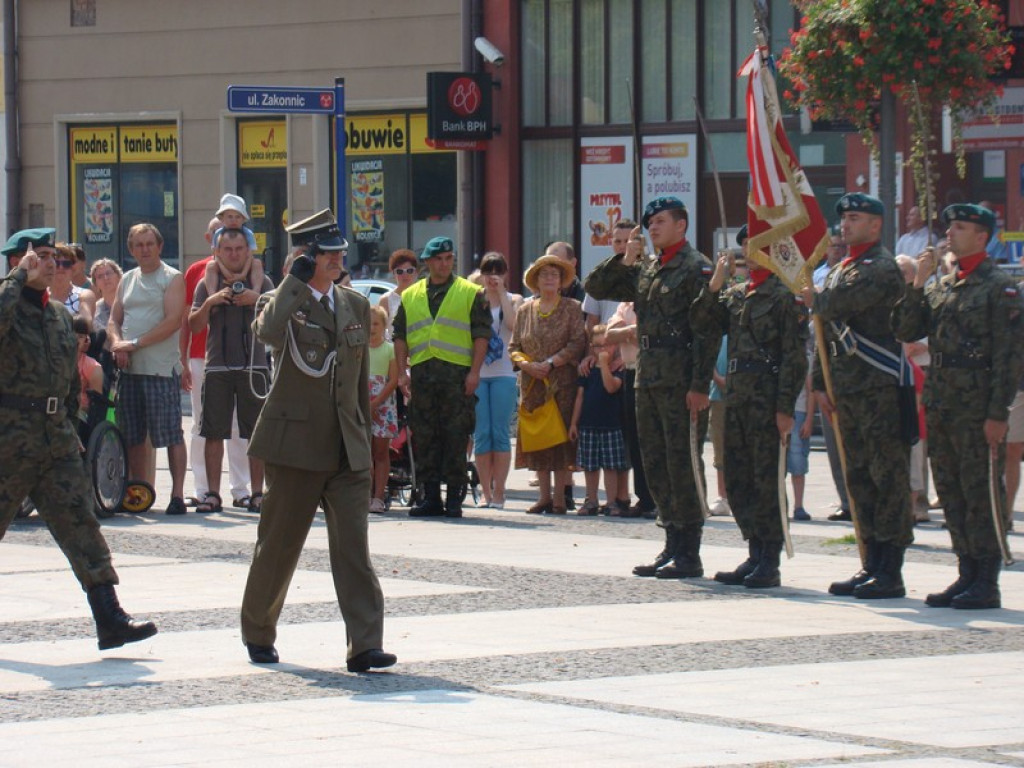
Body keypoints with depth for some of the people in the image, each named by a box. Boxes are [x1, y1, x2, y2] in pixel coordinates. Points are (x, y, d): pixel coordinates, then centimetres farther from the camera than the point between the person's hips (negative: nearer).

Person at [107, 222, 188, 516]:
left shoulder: (172, 279, -1)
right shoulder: (127, 280, 18)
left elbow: (173, 322, -11)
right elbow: (114, 320, 16)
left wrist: (136, 344, -14)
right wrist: (117, 343, -6)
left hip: (162, 367, -6)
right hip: (129, 368, 6)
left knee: (171, 433, -7)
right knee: (132, 436, 7)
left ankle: (177, 494, -8)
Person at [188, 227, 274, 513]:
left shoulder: (262, 282, 8)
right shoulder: (207, 284, 10)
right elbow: (194, 326, 7)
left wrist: (257, 300, -12)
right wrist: (210, 303, -10)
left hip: (254, 366, -1)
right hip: (217, 368, 1)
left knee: (257, 434, -1)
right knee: (213, 433, -1)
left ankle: (257, 493, 4)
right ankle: (213, 493, 3)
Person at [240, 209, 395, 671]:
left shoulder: (355, 306, 13)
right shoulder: (284, 302, -3)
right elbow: (268, 332, -29)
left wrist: (364, 436, 18)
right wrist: (296, 280, -21)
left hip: (348, 450, 3)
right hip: (296, 444, -3)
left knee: (353, 546, -8)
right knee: (279, 545, 7)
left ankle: (364, 646, -15)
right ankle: (258, 635, 26)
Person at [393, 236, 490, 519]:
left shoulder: (470, 293, 7)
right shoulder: (410, 296, 16)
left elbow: (481, 334, 1)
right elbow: (400, 336, 16)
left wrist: (474, 372, -8)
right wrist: (402, 372, 5)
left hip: (457, 374, -3)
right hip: (422, 375, 3)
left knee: (456, 437, -5)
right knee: (424, 437, 3)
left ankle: (454, 497, -1)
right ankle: (430, 497, 9)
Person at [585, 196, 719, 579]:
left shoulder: (696, 268, -7)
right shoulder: (645, 270, 17)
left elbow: (708, 329, -13)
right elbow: (596, 287, 21)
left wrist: (700, 387, -18)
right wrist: (623, 259, 4)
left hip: (681, 385, -8)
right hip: (648, 382, 8)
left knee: (683, 467, -6)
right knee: (656, 466, 10)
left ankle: (689, 554, -3)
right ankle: (672, 545, 17)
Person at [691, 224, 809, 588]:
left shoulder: (786, 295, -5)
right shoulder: (734, 295, 17)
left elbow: (795, 356, -9)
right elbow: (700, 324, 8)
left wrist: (786, 408, -15)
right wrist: (715, 283, -2)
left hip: (768, 399, -7)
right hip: (736, 396, 7)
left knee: (767, 481, -5)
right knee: (737, 481, 9)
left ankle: (770, 563, 0)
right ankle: (755, 555, 17)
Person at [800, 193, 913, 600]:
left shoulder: (882, 268, -9)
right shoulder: (839, 271, 19)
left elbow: (841, 305, -22)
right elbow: (826, 332, 22)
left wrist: (814, 300, -1)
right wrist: (820, 383, 15)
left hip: (882, 388, -9)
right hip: (849, 391, 9)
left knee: (889, 480, -6)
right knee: (859, 479, 10)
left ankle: (890, 573, -6)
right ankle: (871, 566, 15)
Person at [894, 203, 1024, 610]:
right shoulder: (941, 286, 16)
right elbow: (906, 331, 11)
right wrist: (918, 283, -1)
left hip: (977, 407, -7)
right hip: (940, 404, 7)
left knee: (981, 495, -5)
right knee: (951, 494, 9)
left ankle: (987, 584, -1)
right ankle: (967, 574, 16)